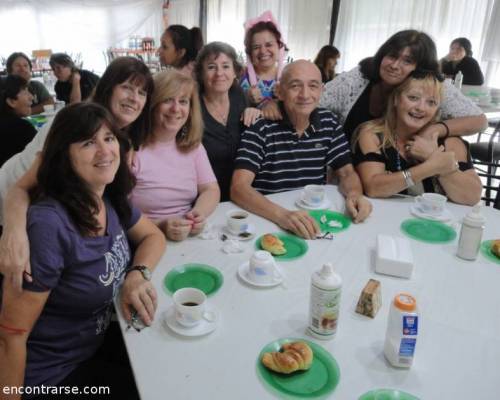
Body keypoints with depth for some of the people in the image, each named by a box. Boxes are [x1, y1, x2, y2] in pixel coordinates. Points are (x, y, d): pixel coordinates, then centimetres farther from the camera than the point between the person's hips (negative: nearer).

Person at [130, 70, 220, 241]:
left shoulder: (193, 145, 8)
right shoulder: (133, 148, -11)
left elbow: (211, 190, 5)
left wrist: (199, 214, -15)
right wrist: (159, 226, -24)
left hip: (193, 237, 4)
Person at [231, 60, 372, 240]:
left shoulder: (329, 122, 2)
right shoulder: (260, 127, -12)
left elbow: (346, 173, 7)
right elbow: (238, 187, -20)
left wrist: (354, 195, -16)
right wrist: (281, 215, -36)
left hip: (316, 216, 3)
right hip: (268, 220, -3)